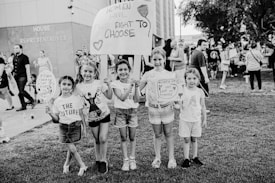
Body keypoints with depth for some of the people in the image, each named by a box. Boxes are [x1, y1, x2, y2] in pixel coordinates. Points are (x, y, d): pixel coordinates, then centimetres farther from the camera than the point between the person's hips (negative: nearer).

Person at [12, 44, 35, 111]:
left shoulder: (24, 57, -6)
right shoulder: (14, 58, 14)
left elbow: (27, 68, -11)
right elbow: (14, 68, 20)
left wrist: (29, 77, -16)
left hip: (23, 76, -7)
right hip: (16, 76, 7)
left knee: (21, 91, -15)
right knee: (19, 91, 7)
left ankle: (32, 100, 4)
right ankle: (23, 106, 15)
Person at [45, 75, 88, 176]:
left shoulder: (77, 98, -3)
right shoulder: (57, 101, 0)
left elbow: (81, 114, 4)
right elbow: (56, 119, 2)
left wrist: (84, 126, 3)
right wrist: (50, 113, -17)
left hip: (75, 125, -1)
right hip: (63, 126, 1)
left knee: (71, 147, 3)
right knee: (71, 148, -2)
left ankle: (66, 165, 30)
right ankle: (82, 166, 15)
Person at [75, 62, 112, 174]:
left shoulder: (99, 83, -9)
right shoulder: (79, 87, -5)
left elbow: (109, 97, -9)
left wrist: (108, 85, -21)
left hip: (104, 114, -2)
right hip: (91, 117, 2)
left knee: (103, 139, -6)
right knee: (97, 140, 13)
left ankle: (103, 161, 13)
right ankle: (97, 160, 33)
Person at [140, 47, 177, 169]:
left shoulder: (170, 75, 0)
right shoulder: (148, 75, 0)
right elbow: (138, 89, 3)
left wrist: (172, 100, -11)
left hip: (167, 107, 0)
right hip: (153, 108, 0)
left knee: (168, 133, 9)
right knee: (157, 134, 10)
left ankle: (171, 158, 22)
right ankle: (157, 158, 23)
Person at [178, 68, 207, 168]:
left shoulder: (200, 92, -2)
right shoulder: (183, 91, -7)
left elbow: (202, 106, 6)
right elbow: (180, 103, -4)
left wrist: (204, 119, 10)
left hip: (196, 119, 2)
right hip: (185, 119, -1)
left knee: (194, 139, 13)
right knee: (186, 139, 4)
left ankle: (195, 157, 26)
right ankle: (186, 159, 13)